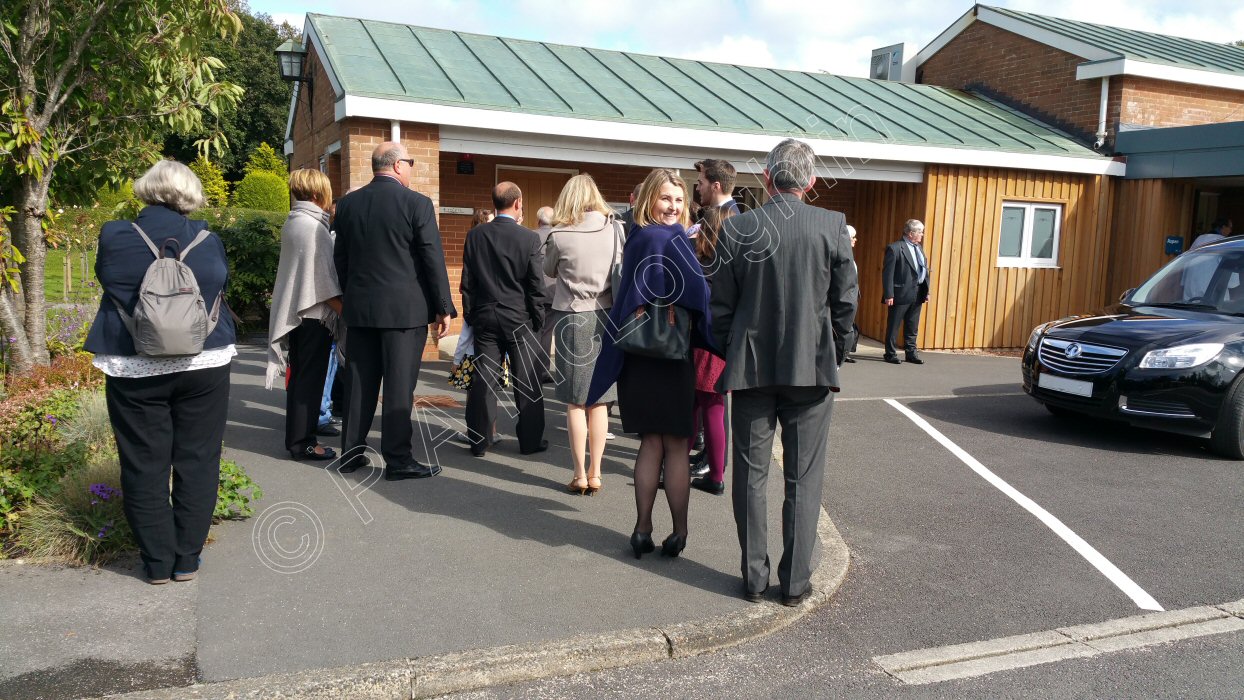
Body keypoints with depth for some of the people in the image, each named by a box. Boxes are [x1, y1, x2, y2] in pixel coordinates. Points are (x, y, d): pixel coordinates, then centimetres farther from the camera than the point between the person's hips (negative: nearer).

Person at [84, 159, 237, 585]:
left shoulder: (114, 237, -4)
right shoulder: (208, 241, -2)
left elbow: (106, 281, 13)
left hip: (134, 370, 0)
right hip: (205, 365, 1)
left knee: (145, 465, 8)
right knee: (197, 461, 8)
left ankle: (158, 562, 14)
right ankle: (187, 558, 14)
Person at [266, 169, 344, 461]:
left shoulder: (292, 223, 13)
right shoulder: (314, 226, -15)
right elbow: (323, 278, -17)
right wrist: (345, 312, -12)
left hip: (295, 312, 9)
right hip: (315, 312, -9)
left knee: (300, 376, 15)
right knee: (310, 378, -3)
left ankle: (296, 436, 22)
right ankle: (302, 442, 1)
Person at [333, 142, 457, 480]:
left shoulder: (348, 203, 7)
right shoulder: (416, 202, -9)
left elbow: (340, 258, 12)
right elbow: (433, 259, -9)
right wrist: (443, 308, -3)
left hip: (359, 308, 5)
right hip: (404, 309, -5)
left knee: (359, 383, 12)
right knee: (399, 385, -1)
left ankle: (351, 452, 19)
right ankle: (398, 460, 4)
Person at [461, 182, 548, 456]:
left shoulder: (475, 235, 0)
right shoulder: (529, 238, -8)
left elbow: (467, 281, 4)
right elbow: (536, 284, -6)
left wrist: (470, 316, 13)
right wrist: (538, 318, 5)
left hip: (484, 317, 3)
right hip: (519, 319, -3)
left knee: (483, 380, 6)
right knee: (526, 381, 6)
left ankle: (479, 441, 12)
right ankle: (531, 441, 12)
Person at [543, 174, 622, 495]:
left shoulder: (560, 235, -9)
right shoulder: (615, 229, -3)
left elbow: (549, 270, 8)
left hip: (574, 319, -3)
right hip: (607, 317, 3)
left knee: (576, 402, 4)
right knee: (599, 401, 9)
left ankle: (580, 476, 7)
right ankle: (595, 474, 14)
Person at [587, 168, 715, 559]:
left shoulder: (636, 238, 9)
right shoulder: (671, 239, -14)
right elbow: (697, 292, -21)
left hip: (638, 355, 6)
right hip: (670, 357, -6)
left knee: (651, 443, 12)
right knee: (676, 445, 5)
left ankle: (643, 529, 15)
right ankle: (678, 533, 14)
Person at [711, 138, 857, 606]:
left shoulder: (736, 229, -5)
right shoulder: (833, 227, -4)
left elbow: (720, 306, -2)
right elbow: (845, 303, 0)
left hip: (751, 369, 0)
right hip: (813, 369, 0)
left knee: (751, 476, 11)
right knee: (804, 480, 9)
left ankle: (754, 579, 18)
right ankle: (795, 582, 15)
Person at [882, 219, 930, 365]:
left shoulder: (918, 248, 15)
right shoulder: (895, 248, -10)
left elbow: (925, 270, 18)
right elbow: (887, 273, -14)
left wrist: (927, 291, 12)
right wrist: (889, 295, -18)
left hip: (917, 294, 8)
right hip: (901, 294, -8)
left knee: (912, 327, 13)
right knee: (893, 326, 2)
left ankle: (911, 353, 21)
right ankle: (891, 354, 10)